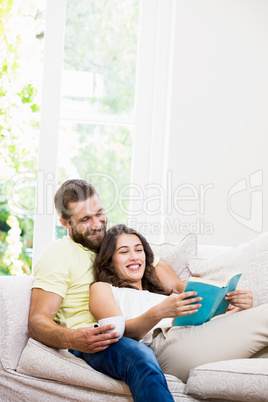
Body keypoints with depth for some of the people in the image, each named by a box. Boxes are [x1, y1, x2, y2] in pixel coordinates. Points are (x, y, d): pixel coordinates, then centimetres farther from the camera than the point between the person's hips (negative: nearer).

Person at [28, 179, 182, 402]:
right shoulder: (58, 254, 7)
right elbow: (38, 320, -3)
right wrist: (71, 339, -27)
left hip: (139, 334, 6)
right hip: (92, 341, -5)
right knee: (141, 358, -40)